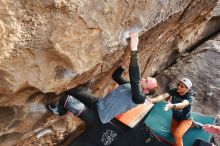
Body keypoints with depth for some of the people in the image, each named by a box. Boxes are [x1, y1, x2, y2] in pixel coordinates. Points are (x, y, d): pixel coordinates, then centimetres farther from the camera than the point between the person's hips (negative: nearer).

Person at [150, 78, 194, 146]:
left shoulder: (189, 96, -30)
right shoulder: (174, 91, -21)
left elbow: (183, 104, -51)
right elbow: (163, 96, -36)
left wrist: (172, 106, -71)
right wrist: (152, 100, -55)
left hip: (186, 119, -5)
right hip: (175, 117, 5)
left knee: (177, 135, -27)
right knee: (173, 133, 25)